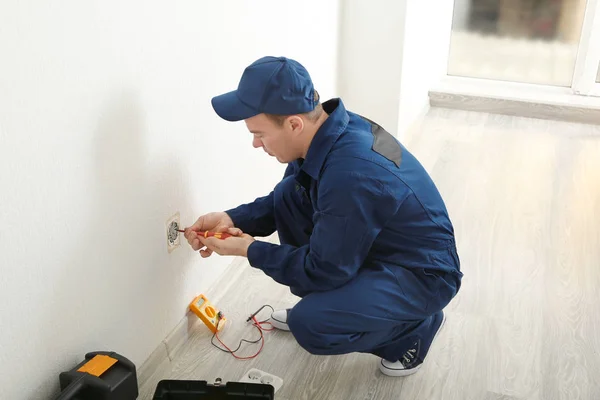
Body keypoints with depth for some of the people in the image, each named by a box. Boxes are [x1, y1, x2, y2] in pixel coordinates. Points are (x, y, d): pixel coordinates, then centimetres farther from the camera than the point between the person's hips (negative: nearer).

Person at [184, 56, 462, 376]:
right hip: (371, 246, 8)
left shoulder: (351, 175, -36)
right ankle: (315, 303, 16)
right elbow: (280, 201, 8)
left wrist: (249, 249, -14)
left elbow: (324, 271, -23)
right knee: (288, 196, -3)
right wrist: (231, 219, -6)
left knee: (311, 325, -27)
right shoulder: (326, 130, -9)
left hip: (422, 271, -8)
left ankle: (416, 327, 2)